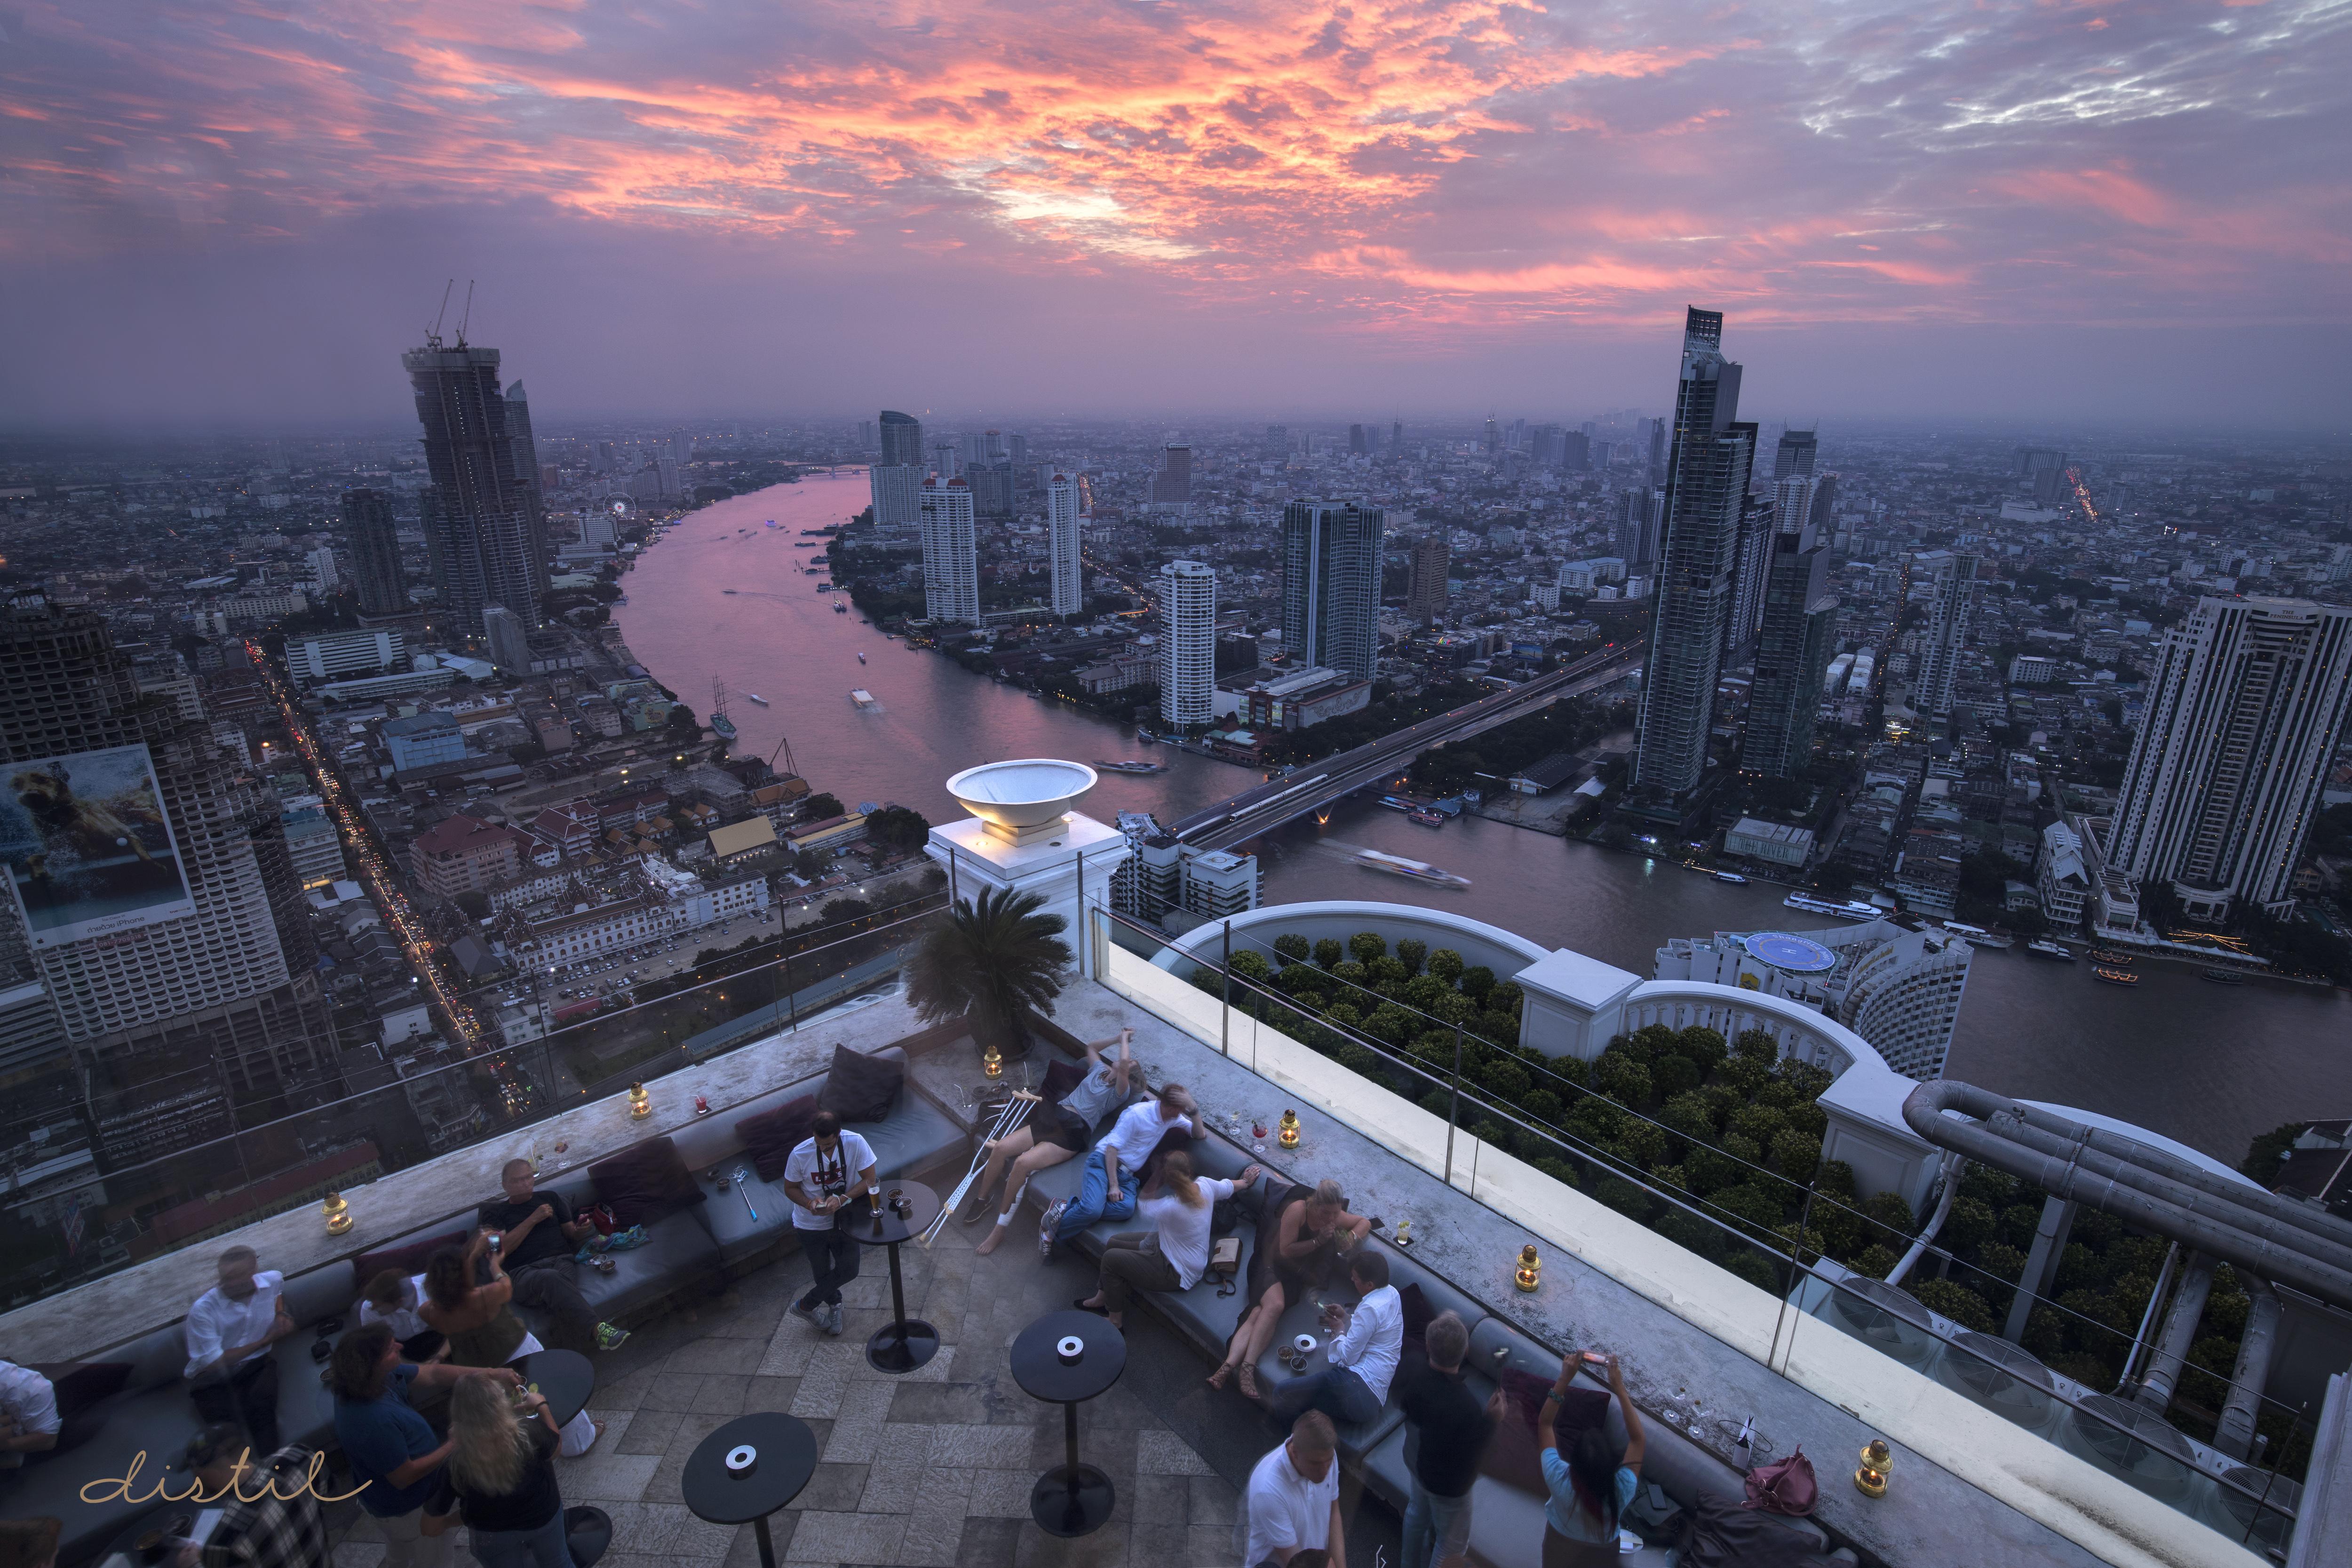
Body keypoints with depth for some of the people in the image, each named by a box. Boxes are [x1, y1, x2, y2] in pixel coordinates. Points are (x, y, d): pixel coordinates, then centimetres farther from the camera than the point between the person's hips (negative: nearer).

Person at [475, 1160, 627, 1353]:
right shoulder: (494, 1212, 19)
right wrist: (534, 1219, -2)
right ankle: (597, 1330, -56)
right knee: (550, 1279, -40)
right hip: (523, 1271, -2)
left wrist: (579, 1231, -1)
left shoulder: (551, 1199, 25)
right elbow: (502, 1248, 2)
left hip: (560, 1261, 2)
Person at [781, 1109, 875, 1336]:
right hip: (812, 1224, -1)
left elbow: (869, 1180, -17)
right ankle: (834, 1304, 47)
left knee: (849, 1270, 0)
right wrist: (810, 1203, -27)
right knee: (822, 1273, 13)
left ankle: (805, 1306, 26)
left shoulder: (856, 1143, -24)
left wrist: (841, 1200, -31)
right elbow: (790, 1188, -8)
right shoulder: (800, 1154, -24)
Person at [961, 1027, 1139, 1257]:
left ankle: (999, 1231, -15)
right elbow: (1091, 1046, 40)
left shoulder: (1120, 1090, -3)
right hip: (1053, 1118, 7)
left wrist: (1125, 1038, -7)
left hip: (1073, 1133, -7)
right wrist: (1117, 1038, 31)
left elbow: (1123, 1063, -24)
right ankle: (981, 1200, 13)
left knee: (1023, 1163, -27)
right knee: (1000, 1148, -10)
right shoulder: (1100, 1070, 19)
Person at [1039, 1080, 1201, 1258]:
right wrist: (1113, 1185, -20)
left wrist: (1194, 1112, -9)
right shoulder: (1137, 1114, -15)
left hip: (1127, 1174, 6)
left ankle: (1069, 1208, -18)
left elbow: (1200, 1135, 11)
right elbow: (1112, 1147, -15)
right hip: (1104, 1161, -6)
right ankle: (1051, 1228, -8)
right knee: (1093, 1209, -35)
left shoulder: (1172, 1117, 7)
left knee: (1127, 1208, -30)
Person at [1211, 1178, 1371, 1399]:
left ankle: (1228, 1365, -33)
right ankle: (1247, 1366, -36)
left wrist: (1352, 1237, -4)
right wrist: (1318, 1241, -21)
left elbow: (1365, 1222, 17)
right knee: (1275, 1305, -35)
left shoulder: (1336, 1218, 0)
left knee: (1259, 1314, -25)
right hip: (1273, 1265, -3)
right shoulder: (1298, 1209, -17)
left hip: (1297, 1276, 3)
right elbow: (1286, 1251, -16)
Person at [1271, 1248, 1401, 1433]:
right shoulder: (1392, 1293, 10)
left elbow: (1347, 1357, -15)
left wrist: (1340, 1332, 3)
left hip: (1359, 1382, -11)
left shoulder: (1371, 1308, -18)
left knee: (1283, 1393, -9)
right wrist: (1347, 1317, 15)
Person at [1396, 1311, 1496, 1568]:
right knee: (1452, 1542, 23)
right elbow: (1475, 1457, -28)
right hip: (1449, 1483, -6)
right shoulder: (1468, 1408, -44)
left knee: (1418, 1512, 34)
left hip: (1417, 1460, 6)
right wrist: (1491, 1420, -20)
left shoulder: (1412, 1376, -28)